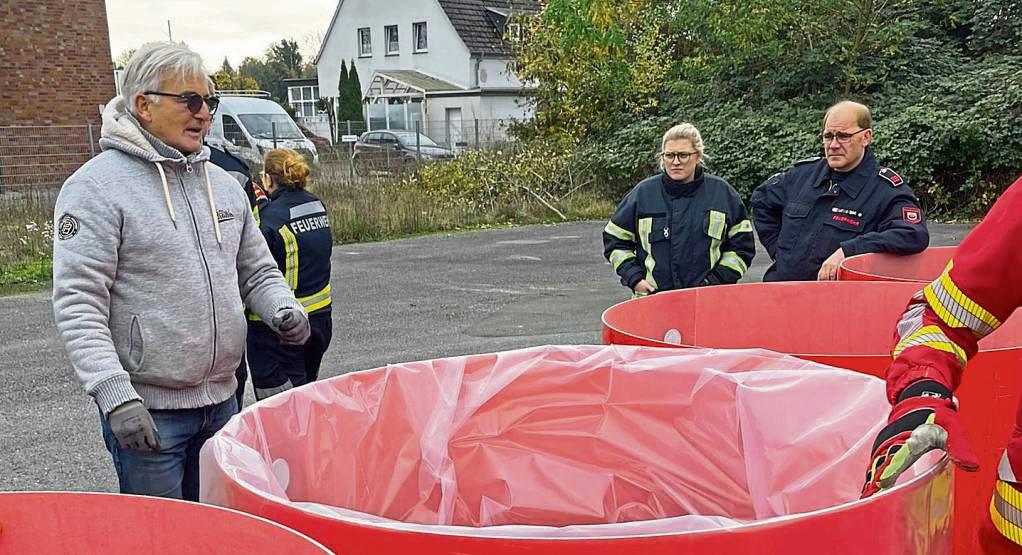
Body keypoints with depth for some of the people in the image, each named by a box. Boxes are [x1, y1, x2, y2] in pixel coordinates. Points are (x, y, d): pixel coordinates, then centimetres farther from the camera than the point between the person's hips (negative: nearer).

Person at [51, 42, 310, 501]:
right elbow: (78, 305, -16)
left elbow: (258, 271, 17)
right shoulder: (96, 187, -10)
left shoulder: (223, 184, 10)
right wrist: (115, 396, -24)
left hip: (221, 398, 6)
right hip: (146, 410, -6)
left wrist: (282, 308, -4)